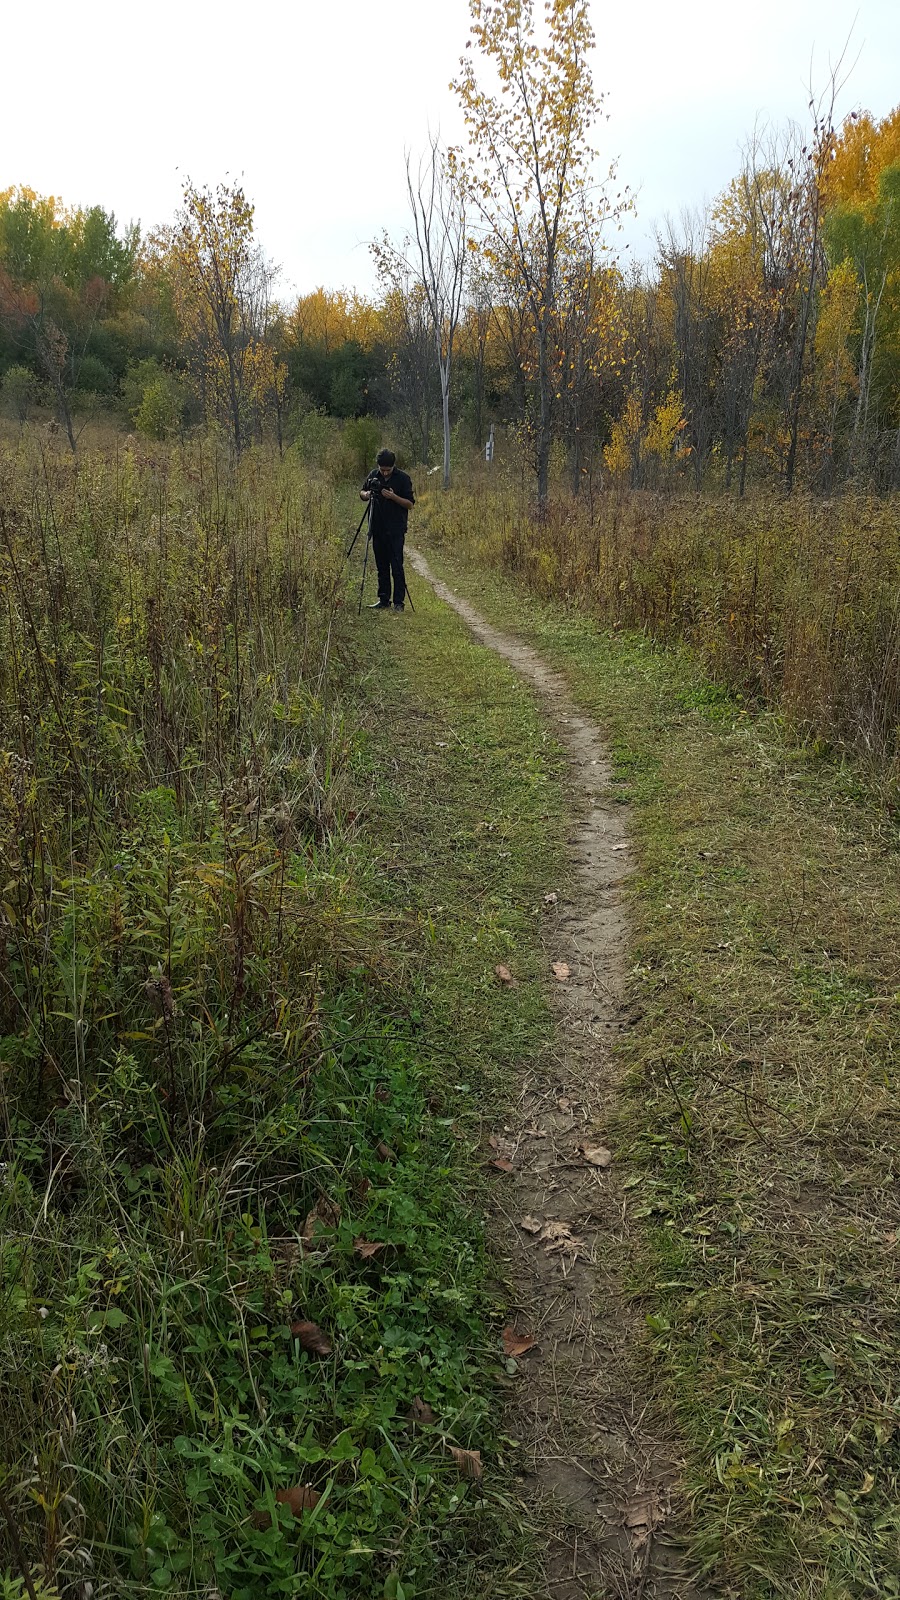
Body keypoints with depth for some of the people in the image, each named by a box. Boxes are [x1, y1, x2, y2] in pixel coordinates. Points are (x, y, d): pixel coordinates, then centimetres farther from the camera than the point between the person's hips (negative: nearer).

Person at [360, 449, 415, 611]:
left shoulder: (403, 478, -6)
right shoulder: (373, 476, 6)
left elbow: (410, 504, -6)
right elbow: (361, 493, 19)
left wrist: (393, 496, -21)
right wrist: (366, 494, -4)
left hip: (396, 529, -5)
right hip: (377, 529, 5)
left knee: (396, 566, -7)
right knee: (382, 566, 9)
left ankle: (399, 602, -3)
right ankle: (383, 600, 16)